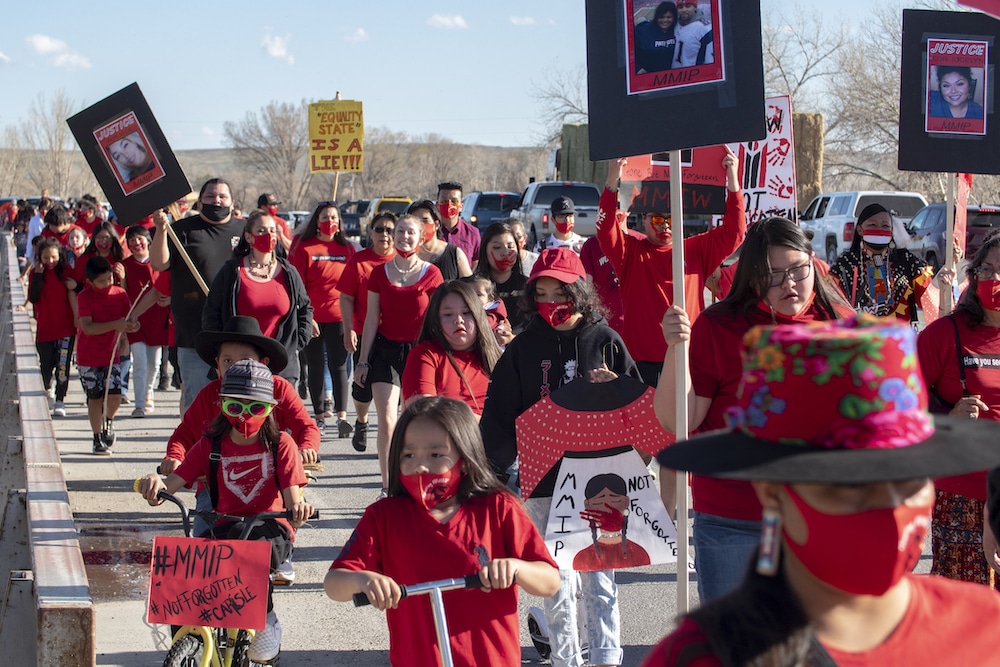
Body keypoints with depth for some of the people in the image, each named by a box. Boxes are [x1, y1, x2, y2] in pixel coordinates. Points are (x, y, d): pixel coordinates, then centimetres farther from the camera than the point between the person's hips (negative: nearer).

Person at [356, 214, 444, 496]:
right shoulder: (380, 273, 3)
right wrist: (363, 360, 6)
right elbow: (372, 319, 6)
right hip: (385, 350, 1)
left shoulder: (431, 274, -2)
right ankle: (388, 486, -1)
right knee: (386, 421, -7)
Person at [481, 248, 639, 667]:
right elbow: (497, 413, 6)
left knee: (599, 581, -2)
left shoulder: (605, 341, 3)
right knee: (555, 583, 7)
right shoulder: (524, 347, 6)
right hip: (544, 482, 2)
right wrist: (506, 460, -5)